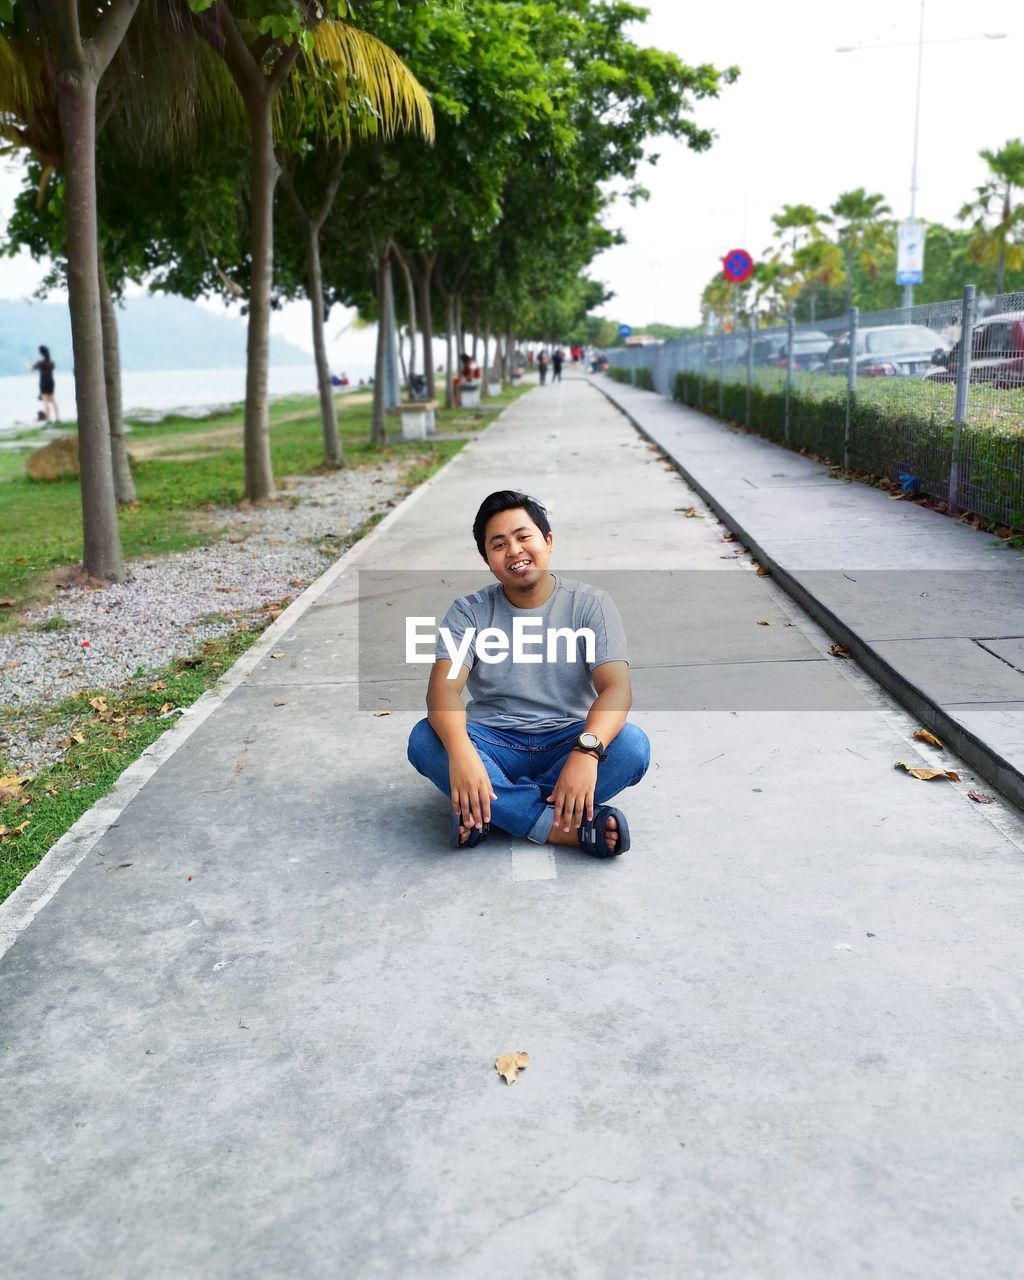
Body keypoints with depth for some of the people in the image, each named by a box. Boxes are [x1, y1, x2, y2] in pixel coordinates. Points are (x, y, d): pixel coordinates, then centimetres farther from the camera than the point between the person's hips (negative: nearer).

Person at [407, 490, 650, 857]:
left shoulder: (591, 604, -3)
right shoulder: (469, 612, 0)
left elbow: (616, 688, -16)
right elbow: (444, 688, -15)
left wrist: (586, 749, -38)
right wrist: (460, 751, -38)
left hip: (567, 740, 0)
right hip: (495, 745, 1)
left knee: (632, 745, -30)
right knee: (424, 740, -28)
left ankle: (493, 812, -24)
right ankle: (567, 827, -31)